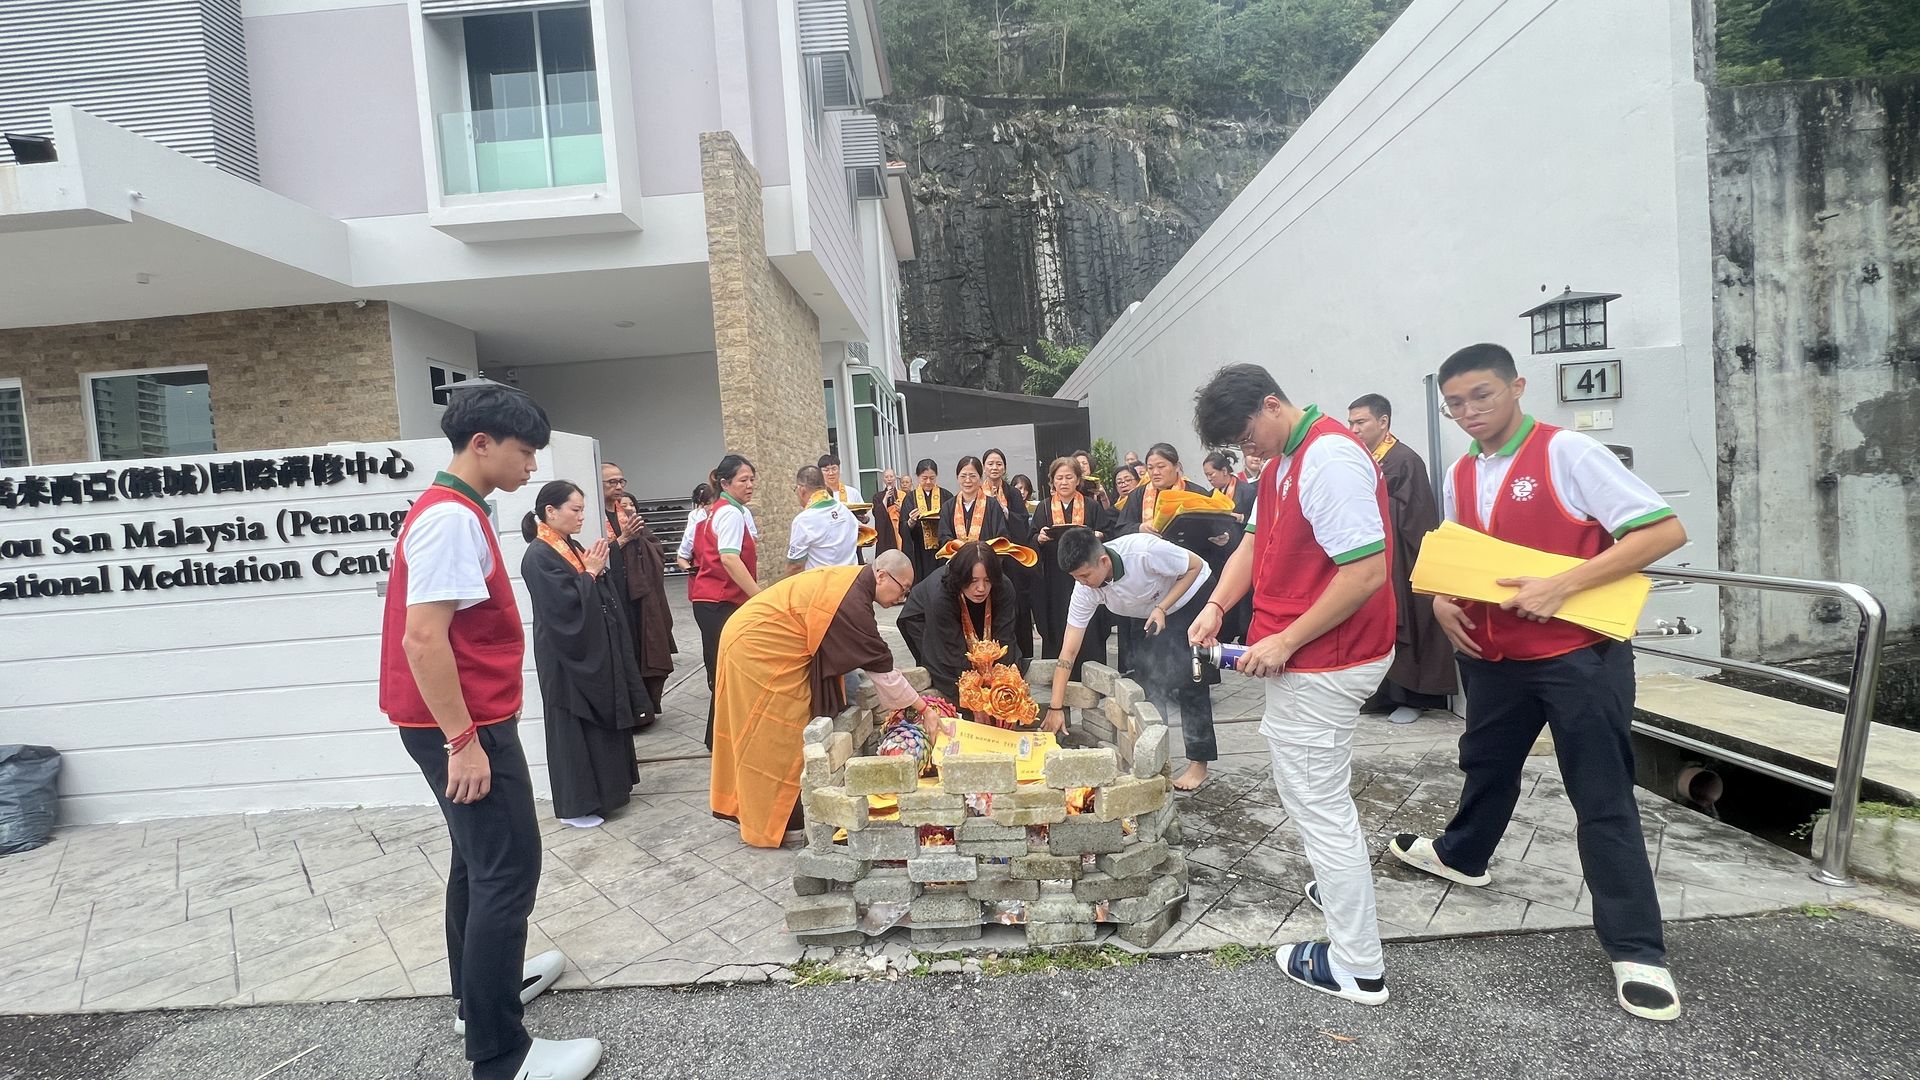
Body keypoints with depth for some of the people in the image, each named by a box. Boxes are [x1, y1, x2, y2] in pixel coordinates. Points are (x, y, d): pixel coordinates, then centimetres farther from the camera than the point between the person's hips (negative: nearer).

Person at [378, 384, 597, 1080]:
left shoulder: (454, 512, 12)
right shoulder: (451, 518, -20)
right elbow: (422, 638, -25)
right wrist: (464, 742, -23)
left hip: (467, 719, 10)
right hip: (464, 725, -10)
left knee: (479, 858, 21)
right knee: (509, 868, -5)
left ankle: (481, 987, 38)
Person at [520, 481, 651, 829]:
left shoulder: (572, 547, 10)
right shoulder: (538, 556, -16)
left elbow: (604, 596, 13)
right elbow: (565, 605, -24)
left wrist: (598, 569, -4)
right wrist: (589, 572, -15)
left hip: (594, 651, 9)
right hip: (568, 658, -9)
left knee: (603, 723, 15)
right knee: (574, 729, 1)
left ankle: (606, 789, 28)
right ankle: (576, 805, 12)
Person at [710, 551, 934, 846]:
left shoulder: (851, 580, 3)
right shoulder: (851, 603, -27)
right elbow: (880, 666, -21)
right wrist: (922, 708, -12)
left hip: (751, 642, 10)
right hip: (760, 653, -10)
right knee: (776, 736, 2)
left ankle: (741, 805, 34)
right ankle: (771, 821, 16)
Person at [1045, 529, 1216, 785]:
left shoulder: (1144, 551, -39)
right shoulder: (1085, 590, -24)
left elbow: (1196, 566, -20)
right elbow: (1069, 651, -21)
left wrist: (1162, 609, -30)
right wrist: (1055, 707, -24)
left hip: (1193, 596, -5)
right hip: (1154, 616, 5)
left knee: (1189, 681, -10)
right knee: (1151, 681, -2)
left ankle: (1199, 763, 1)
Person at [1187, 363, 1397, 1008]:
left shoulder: (1331, 458, -21)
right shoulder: (1283, 461, 12)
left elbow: (1367, 572, -26)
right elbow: (1256, 542, 15)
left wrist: (1285, 641, -22)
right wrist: (1217, 606, 0)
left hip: (1320, 666, -10)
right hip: (1303, 661, 10)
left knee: (1319, 804, 1)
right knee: (1312, 791, 25)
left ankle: (1358, 969, 17)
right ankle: (1343, 884, 46)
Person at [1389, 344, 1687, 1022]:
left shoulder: (1568, 453, -14)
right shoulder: (1458, 477, 6)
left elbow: (1665, 531, -18)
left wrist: (1561, 585, -26)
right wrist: (1442, 600, -3)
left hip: (1579, 655, -6)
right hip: (1492, 655, 7)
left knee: (1603, 799, 2)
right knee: (1486, 765, 24)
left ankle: (1636, 952, 14)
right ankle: (1461, 856, 47)